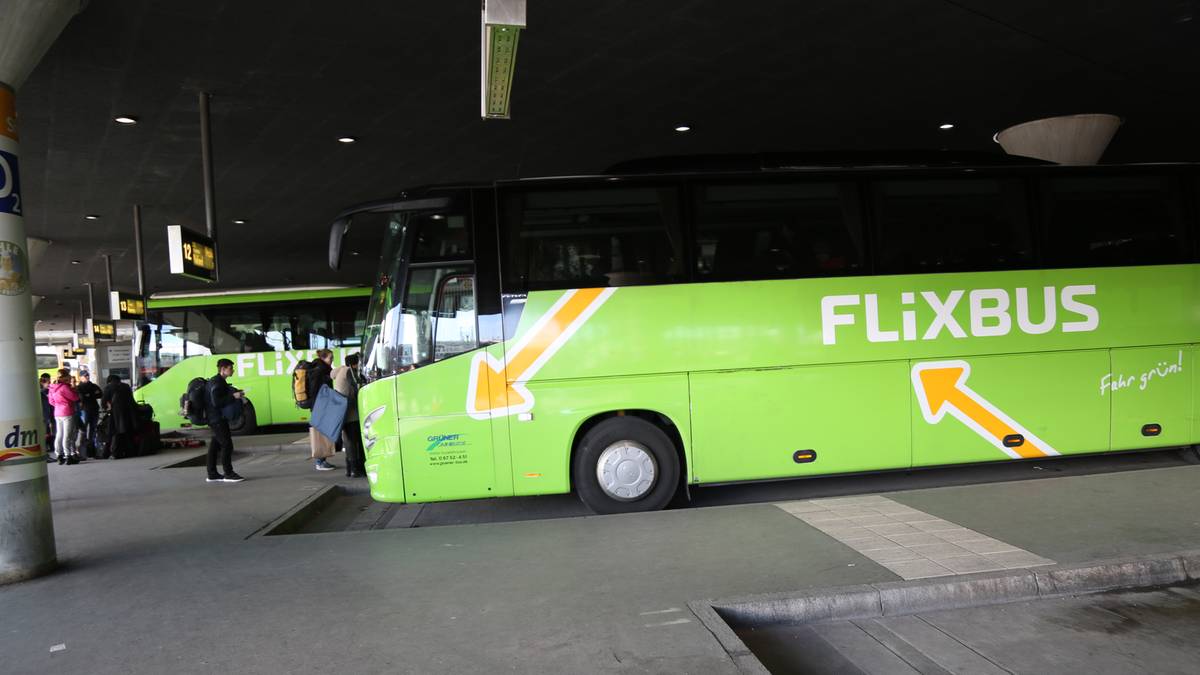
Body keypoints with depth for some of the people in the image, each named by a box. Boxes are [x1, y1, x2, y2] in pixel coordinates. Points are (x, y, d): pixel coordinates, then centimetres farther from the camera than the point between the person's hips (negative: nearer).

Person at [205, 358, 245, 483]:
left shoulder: (220, 381, 16)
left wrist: (234, 394, 10)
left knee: (215, 445, 12)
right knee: (227, 445, -9)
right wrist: (233, 396, -23)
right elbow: (216, 401, -24)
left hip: (218, 418, 11)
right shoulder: (216, 382, -16)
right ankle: (228, 474, -5)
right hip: (217, 419, -11)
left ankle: (212, 474, 17)